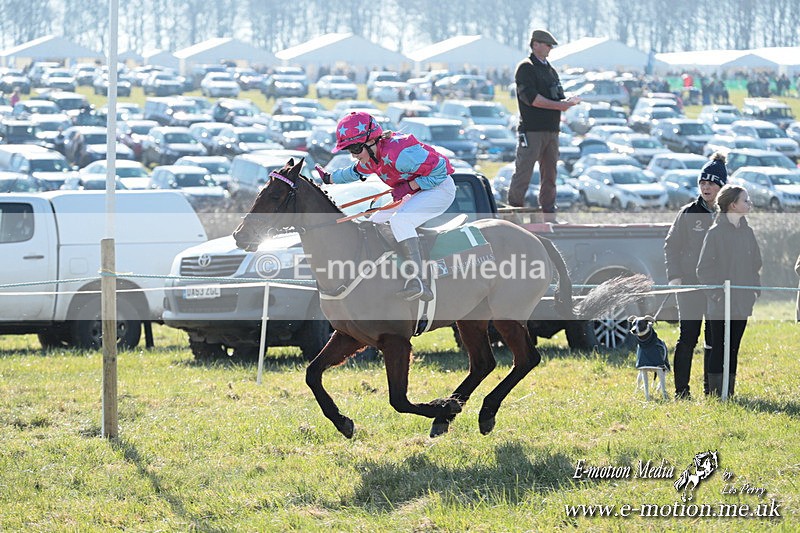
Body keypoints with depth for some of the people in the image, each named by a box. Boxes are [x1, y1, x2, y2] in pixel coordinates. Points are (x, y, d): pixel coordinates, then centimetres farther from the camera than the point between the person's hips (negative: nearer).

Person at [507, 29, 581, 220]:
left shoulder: (550, 70, 21)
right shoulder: (526, 68, -5)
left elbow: (558, 97, 21)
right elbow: (530, 97, -16)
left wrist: (568, 101, -3)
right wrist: (559, 105, -16)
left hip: (551, 130, 8)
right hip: (531, 130, -8)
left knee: (550, 174, 9)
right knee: (523, 172, -9)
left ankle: (548, 215, 13)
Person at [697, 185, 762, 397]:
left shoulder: (747, 231, 9)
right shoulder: (715, 232, -10)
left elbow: (756, 264, 19)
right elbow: (704, 268, -9)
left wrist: (755, 289, 9)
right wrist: (715, 292, -14)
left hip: (742, 302, 6)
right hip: (721, 304, -6)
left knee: (734, 347, 10)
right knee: (718, 347, -2)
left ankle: (729, 392, 14)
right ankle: (715, 393, 2)